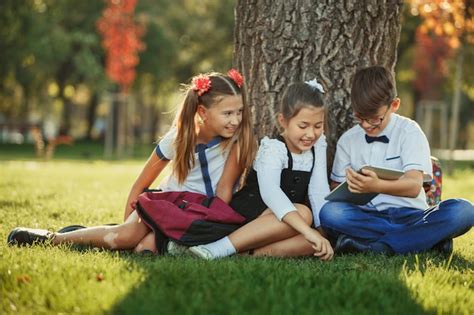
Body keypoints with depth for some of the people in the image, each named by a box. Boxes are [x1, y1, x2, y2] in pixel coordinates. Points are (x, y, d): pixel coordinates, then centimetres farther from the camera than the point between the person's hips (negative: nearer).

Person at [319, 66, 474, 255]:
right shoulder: (347, 140, 10)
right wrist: (349, 189, -13)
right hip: (367, 217, 2)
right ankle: (429, 238, -27)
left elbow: (414, 186, -14)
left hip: (409, 215, -2)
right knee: (329, 213, -31)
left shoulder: (409, 131, 0)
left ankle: (378, 248, -30)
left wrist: (377, 186, -35)